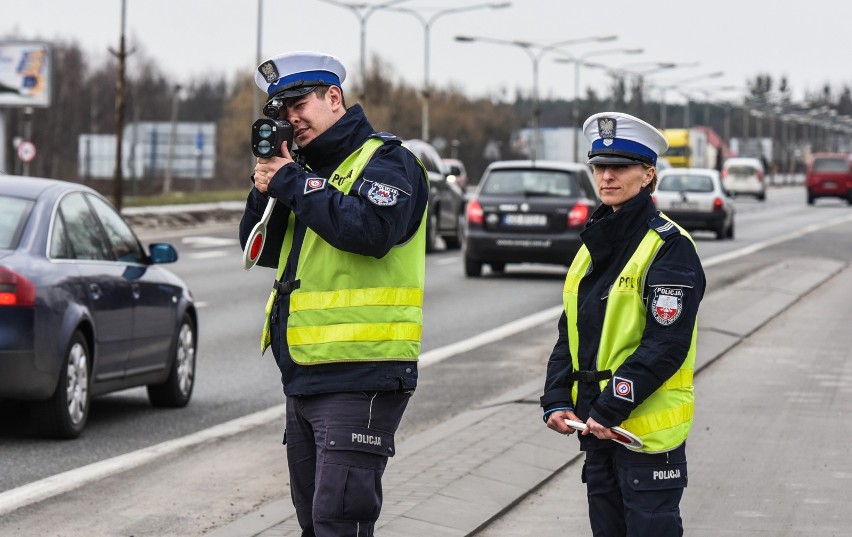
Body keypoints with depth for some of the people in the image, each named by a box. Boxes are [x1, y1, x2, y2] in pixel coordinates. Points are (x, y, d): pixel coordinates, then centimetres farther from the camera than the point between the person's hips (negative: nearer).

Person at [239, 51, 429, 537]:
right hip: (305, 378, 9)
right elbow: (262, 251, 18)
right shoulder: (309, 168, 18)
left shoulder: (387, 161, -6)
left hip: (360, 380, -9)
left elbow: (369, 230, -26)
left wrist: (292, 183, -16)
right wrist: (266, 192, -1)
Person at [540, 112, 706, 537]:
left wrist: (610, 409, -20)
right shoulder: (595, 243, 14)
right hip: (597, 424, 8)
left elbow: (667, 343, -17)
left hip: (649, 428, -8)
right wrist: (556, 401, 2)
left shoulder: (669, 247, -10)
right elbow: (570, 332, 15)